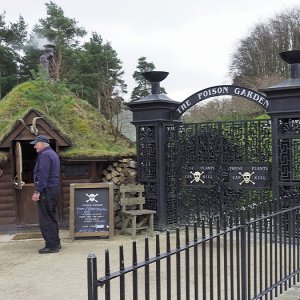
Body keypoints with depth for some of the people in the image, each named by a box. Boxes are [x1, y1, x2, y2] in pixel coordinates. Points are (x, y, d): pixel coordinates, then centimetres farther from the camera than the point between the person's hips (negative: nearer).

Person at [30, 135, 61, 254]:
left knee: (45, 220, -6)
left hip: (46, 191, -10)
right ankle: (55, 244, 21)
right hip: (54, 189, 10)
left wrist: (38, 191, -19)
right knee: (51, 218, 16)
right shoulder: (53, 154, 18)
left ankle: (51, 245, -4)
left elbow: (43, 175, -20)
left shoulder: (45, 155, -13)